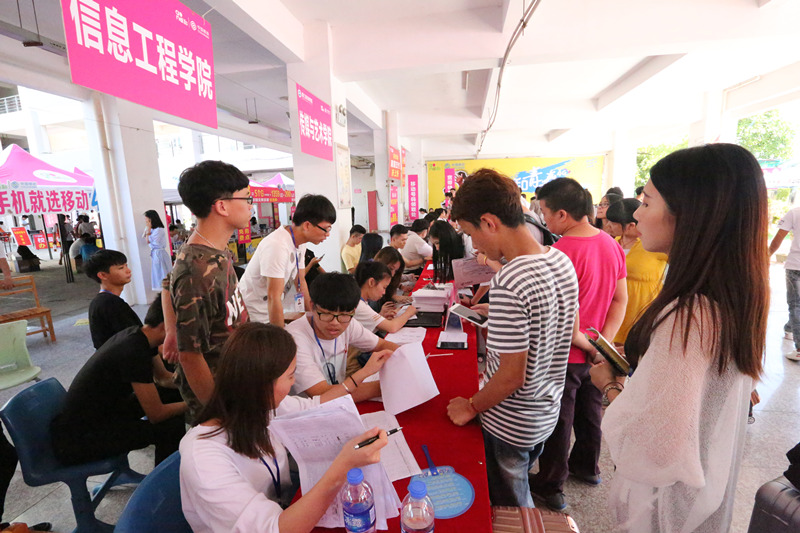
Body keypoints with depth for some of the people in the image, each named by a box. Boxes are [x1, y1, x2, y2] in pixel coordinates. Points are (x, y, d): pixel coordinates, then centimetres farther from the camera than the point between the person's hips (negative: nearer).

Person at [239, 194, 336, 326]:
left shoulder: (300, 242, -2)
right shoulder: (277, 245, -30)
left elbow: (300, 282, 6)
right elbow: (274, 298, -30)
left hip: (271, 309, 8)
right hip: (256, 315, -8)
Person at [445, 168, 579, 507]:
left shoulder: (508, 283, -33)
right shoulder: (561, 260, -6)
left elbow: (512, 376, -28)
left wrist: (471, 406, -11)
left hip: (510, 425, -8)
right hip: (547, 413, 8)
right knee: (522, 502, 32)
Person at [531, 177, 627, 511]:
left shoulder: (560, 255, -28)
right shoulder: (611, 245, -3)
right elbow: (621, 299, 3)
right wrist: (603, 342, -1)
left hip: (565, 355, -7)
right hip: (593, 353, 7)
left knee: (558, 421, 10)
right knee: (590, 410, 24)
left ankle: (551, 487, 30)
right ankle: (587, 467, 47)